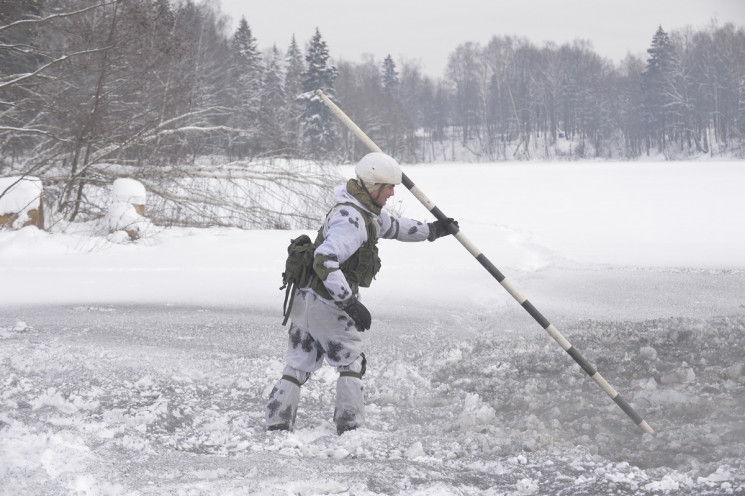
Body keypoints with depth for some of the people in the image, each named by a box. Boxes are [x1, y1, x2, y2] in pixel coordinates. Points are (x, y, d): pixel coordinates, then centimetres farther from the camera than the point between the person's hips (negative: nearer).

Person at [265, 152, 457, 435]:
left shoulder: (365, 212, 12)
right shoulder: (351, 220, -21)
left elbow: (391, 227, 33)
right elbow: (325, 262, -31)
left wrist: (432, 231, 38)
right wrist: (350, 302, -32)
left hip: (305, 300, 10)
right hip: (327, 303, -10)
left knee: (297, 365, 11)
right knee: (351, 363, 6)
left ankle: (276, 425, 11)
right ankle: (350, 427, 10)